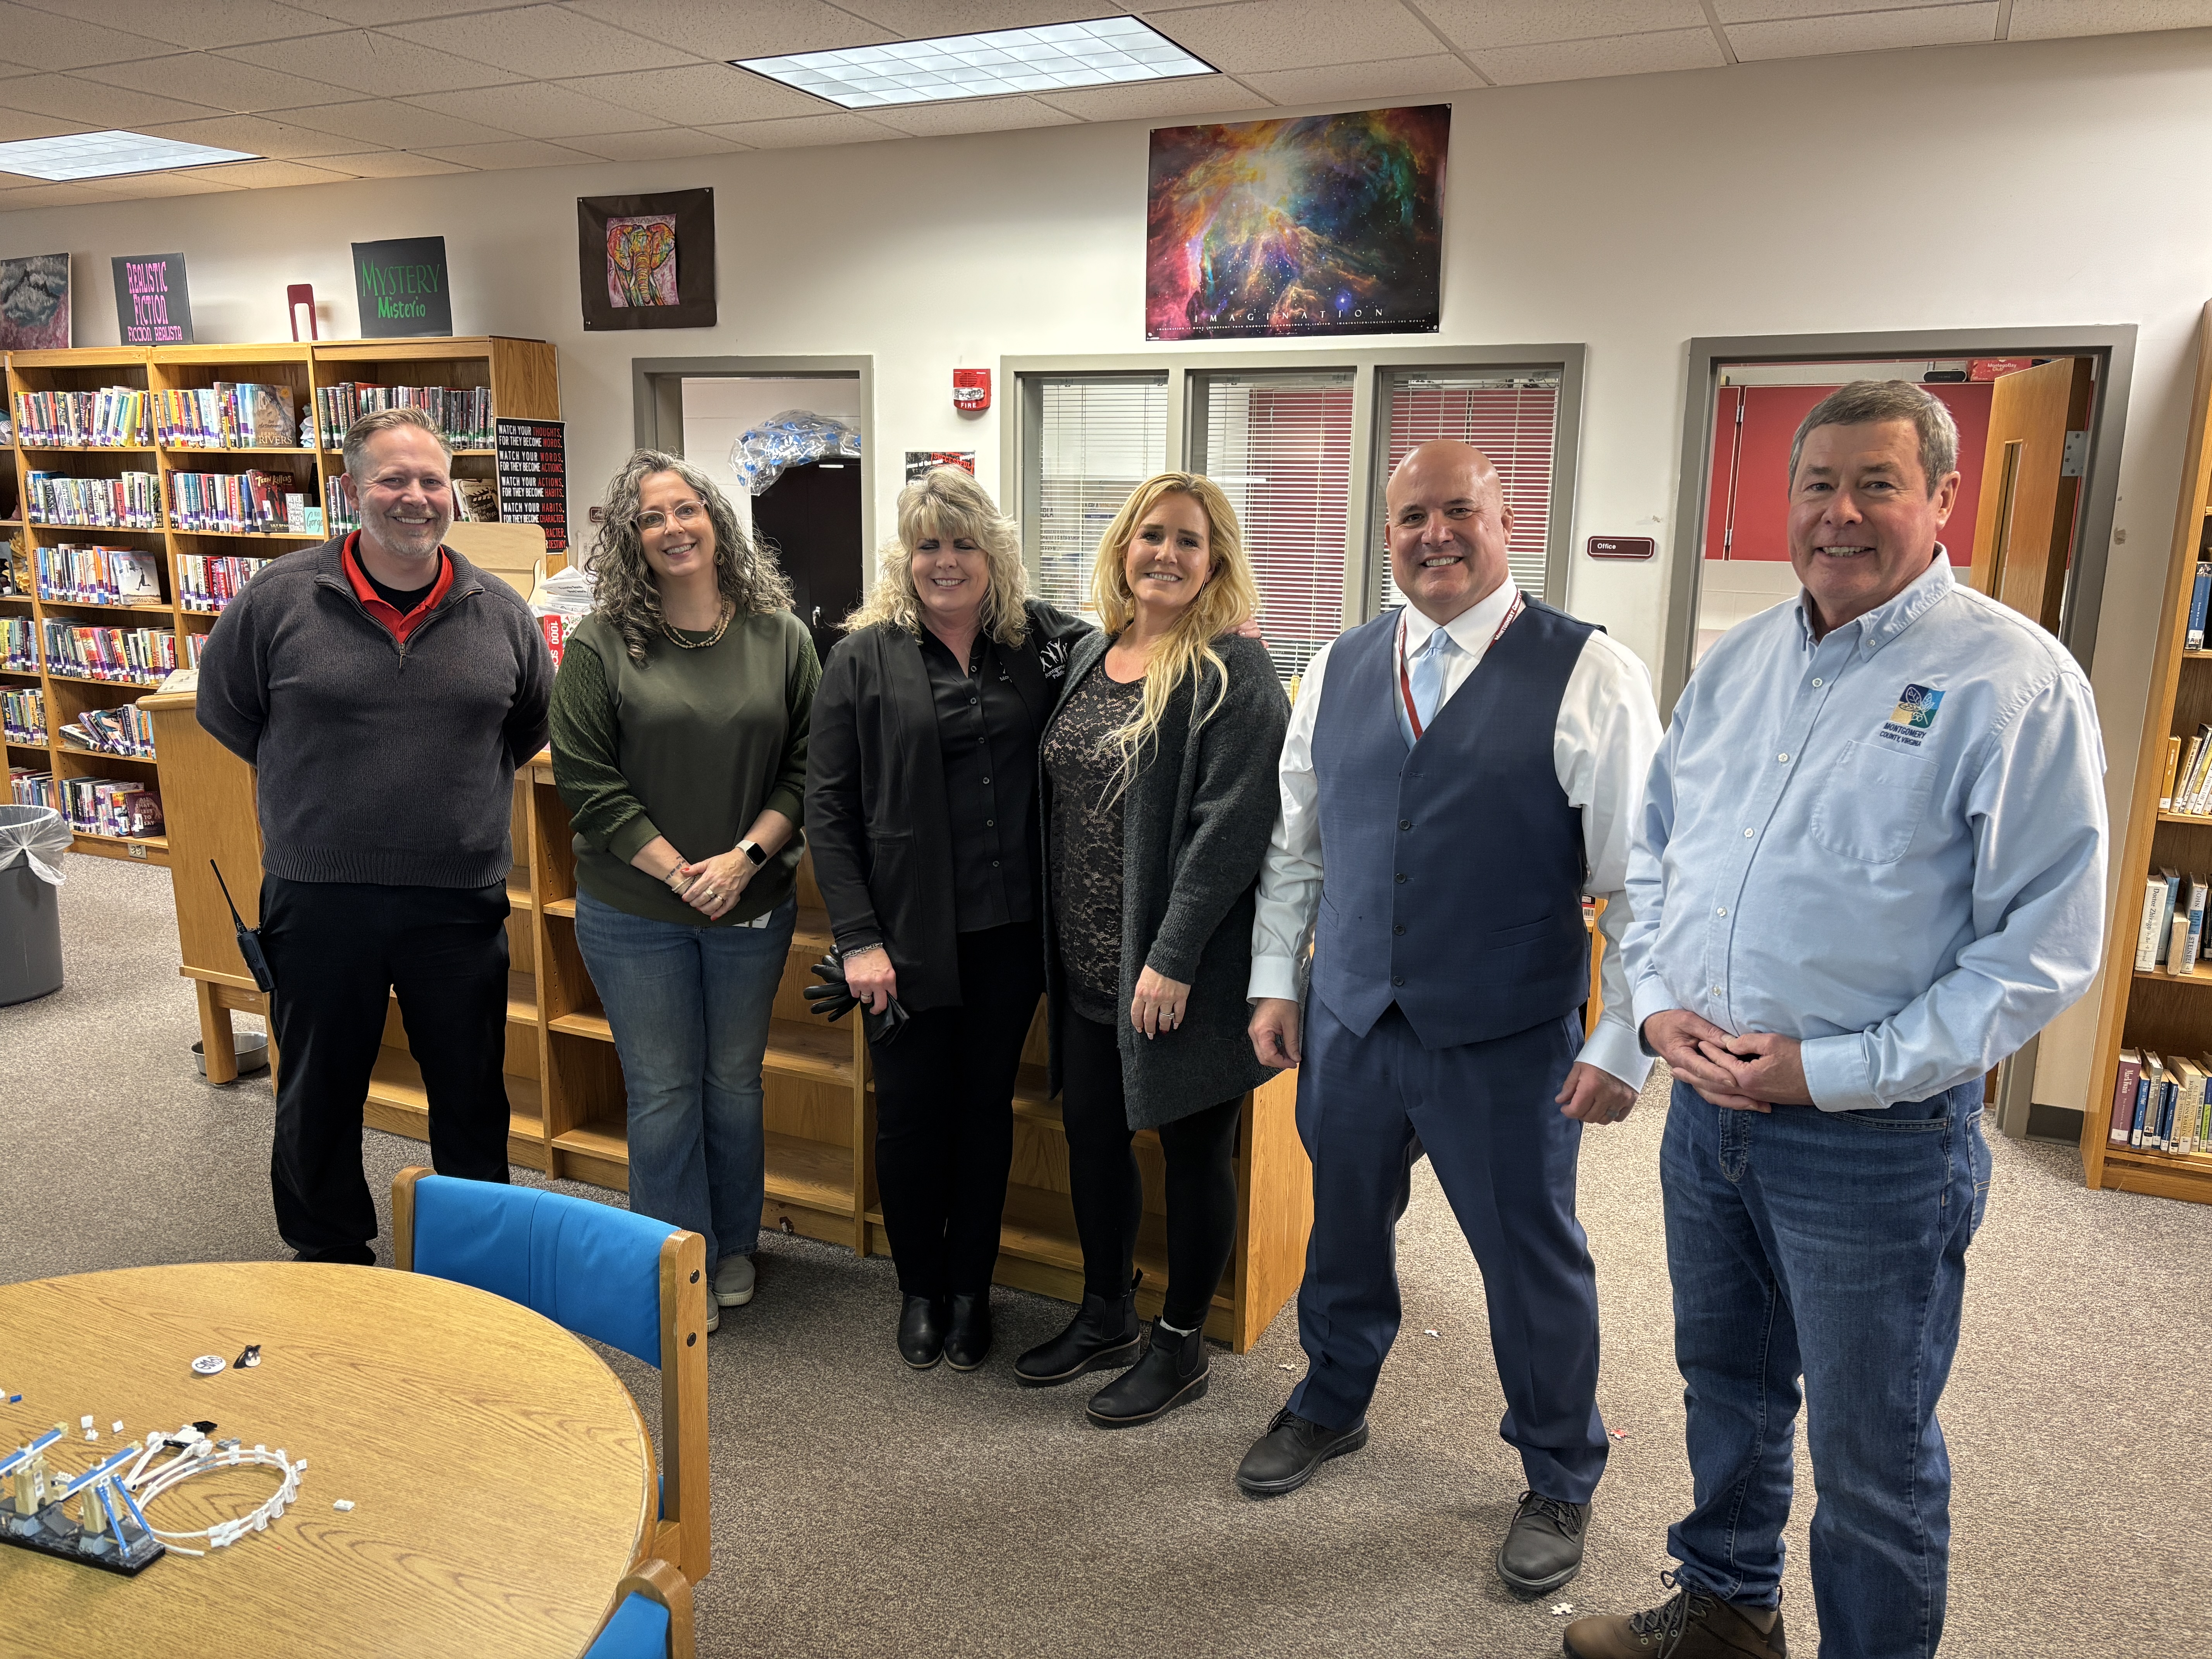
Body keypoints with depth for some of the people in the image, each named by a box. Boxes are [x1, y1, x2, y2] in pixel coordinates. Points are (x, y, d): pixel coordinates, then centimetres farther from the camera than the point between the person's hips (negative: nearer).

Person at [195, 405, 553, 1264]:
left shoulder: (501, 612, 0)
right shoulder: (280, 598, -6)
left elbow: (532, 723, 15)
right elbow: (225, 709, 7)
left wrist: (462, 781, 8)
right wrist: (315, 783, 7)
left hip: (461, 900, 1)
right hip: (317, 896, -1)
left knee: (472, 1096, 13)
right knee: (319, 1097, 15)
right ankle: (330, 1257, 36)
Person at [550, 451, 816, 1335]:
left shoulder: (781, 637, 0)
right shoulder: (600, 646, -6)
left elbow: (810, 766, -1)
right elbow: (585, 778, -8)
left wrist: (746, 855, -13)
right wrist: (678, 872, -13)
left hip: (753, 906, 2)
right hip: (636, 912, -2)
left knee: (735, 1083, 15)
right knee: (663, 1092, 7)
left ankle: (734, 1250, 34)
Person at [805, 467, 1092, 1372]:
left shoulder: (1041, 643, 3)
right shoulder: (865, 657, -3)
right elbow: (827, 805, -4)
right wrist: (858, 938, -10)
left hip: (1010, 929, 2)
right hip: (909, 932, -2)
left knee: (987, 1106, 13)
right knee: (911, 1111, 8)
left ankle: (971, 1288, 31)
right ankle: (918, 1288, 31)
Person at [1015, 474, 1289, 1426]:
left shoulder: (1234, 674, -13)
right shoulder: (1092, 654, 10)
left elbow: (1231, 827, -19)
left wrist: (1173, 958, -22)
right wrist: (1054, 941, 12)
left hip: (1183, 971, -7)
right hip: (1086, 964, 7)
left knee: (1193, 1150, 8)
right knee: (1091, 1134, 17)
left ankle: (1181, 1346, 26)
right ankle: (1105, 1319, 37)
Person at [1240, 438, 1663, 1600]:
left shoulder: (1588, 675, -9)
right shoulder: (1337, 672, 5)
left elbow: (1643, 873, -9)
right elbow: (1293, 843, 12)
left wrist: (1625, 1042, -11)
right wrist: (1276, 981, 9)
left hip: (1508, 1045, -4)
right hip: (1349, 1024, 4)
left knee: (1533, 1262, 11)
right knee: (1343, 1232, 21)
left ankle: (1559, 1479, 37)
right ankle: (1331, 1406, 48)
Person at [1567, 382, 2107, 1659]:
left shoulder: (2017, 681, -13)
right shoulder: (1735, 665, 6)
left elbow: (2044, 945, -16)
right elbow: (1657, 850, 13)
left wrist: (1832, 1069, -18)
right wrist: (1660, 1004, -3)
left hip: (1878, 1135, -6)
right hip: (1706, 1108, 6)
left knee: (1872, 1455, 11)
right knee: (1726, 1380, 24)